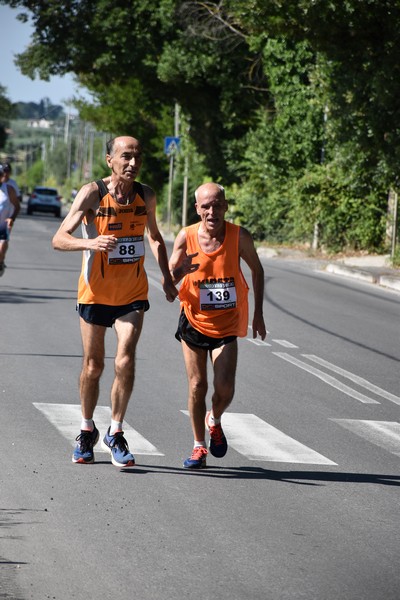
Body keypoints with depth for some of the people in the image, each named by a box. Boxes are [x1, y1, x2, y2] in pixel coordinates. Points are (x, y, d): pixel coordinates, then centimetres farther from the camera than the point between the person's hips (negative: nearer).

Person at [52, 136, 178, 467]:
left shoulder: (146, 195, 0)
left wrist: (167, 277, 7)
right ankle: (87, 431, 29)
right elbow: (59, 239, -20)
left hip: (133, 294, 2)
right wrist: (90, 243, -39)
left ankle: (115, 433, 3)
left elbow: (155, 238, 18)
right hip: (96, 292, -2)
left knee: (125, 362, -13)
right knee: (93, 366, 8)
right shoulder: (92, 193, -13)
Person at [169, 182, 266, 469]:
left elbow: (257, 270, 5)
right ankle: (199, 447, 17)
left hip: (227, 324, 0)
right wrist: (180, 271, -33)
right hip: (194, 322, 0)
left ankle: (214, 421, 25)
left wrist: (258, 313, 6)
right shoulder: (186, 237, -13)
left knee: (225, 389, -9)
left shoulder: (240, 237, -13)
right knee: (197, 386, 1)